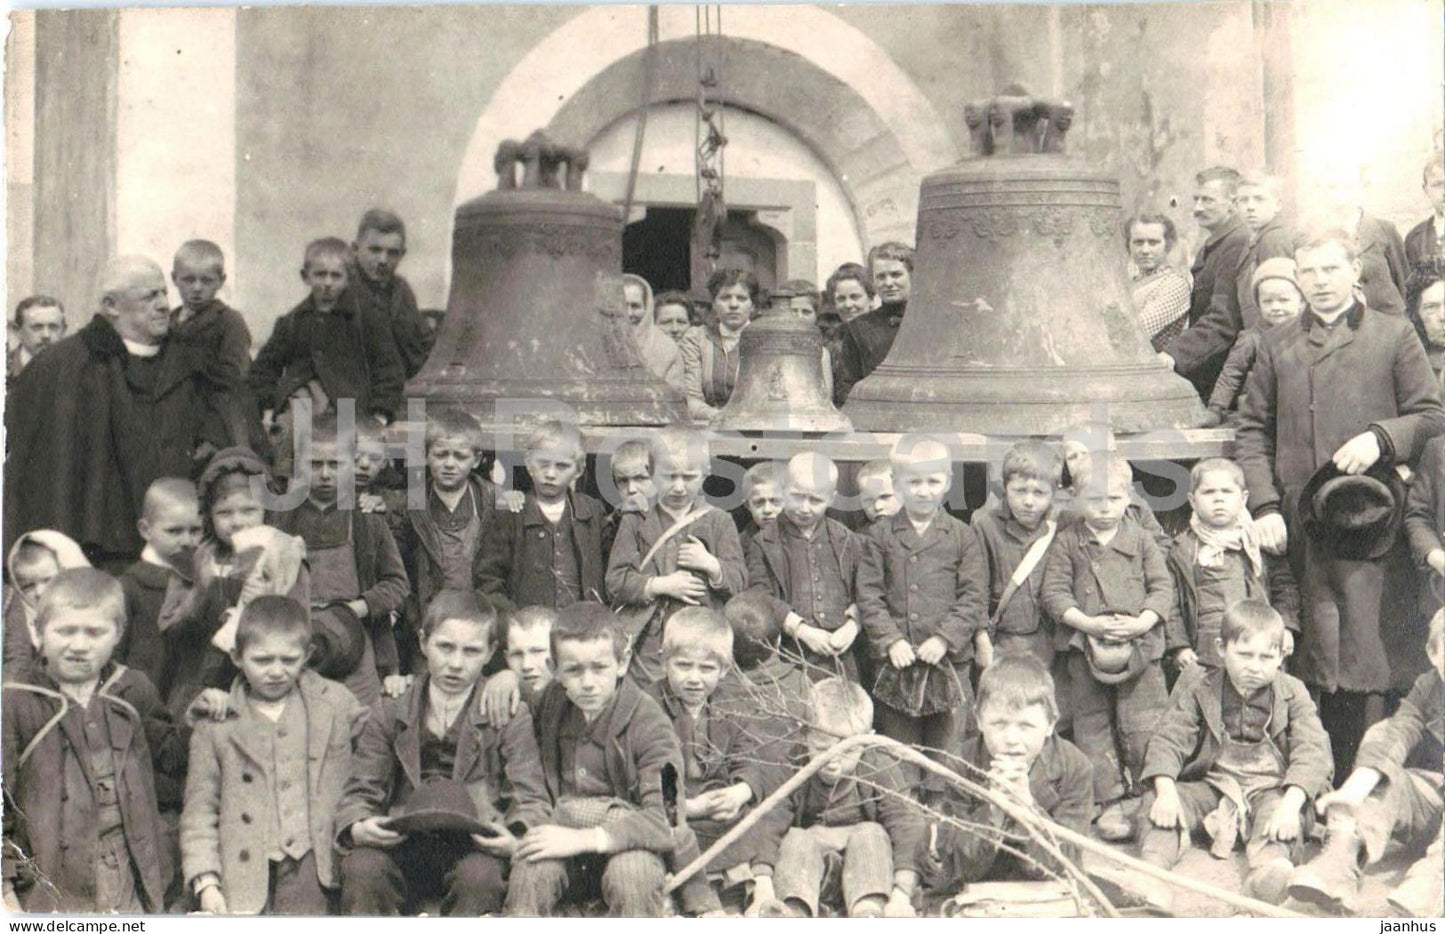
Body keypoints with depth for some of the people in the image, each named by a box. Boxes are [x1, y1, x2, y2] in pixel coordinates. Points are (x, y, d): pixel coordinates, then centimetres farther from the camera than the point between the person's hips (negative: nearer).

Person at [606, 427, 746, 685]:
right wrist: (660, 585, -11)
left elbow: (739, 581, 5)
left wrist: (711, 565, -13)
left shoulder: (719, 522, 11)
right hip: (649, 644, 0)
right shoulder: (636, 523, 8)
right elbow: (615, 583, 0)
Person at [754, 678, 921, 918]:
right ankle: (795, 912, -53)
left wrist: (901, 895, -29)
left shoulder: (880, 770, -8)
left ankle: (869, 911, -51)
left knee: (870, 833, -28)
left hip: (867, 858, -1)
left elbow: (906, 825, -16)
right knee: (796, 839, -26)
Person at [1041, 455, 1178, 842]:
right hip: (1085, 648, 0)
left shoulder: (1140, 539, 7)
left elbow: (1162, 587, 5)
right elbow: (1054, 592, -2)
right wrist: (1087, 623, -15)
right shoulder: (1067, 542, 4)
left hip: (1139, 644, 0)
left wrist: (1143, 622, -12)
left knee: (1145, 727, -1)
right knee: (1093, 727, 5)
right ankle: (1109, 803, 14)